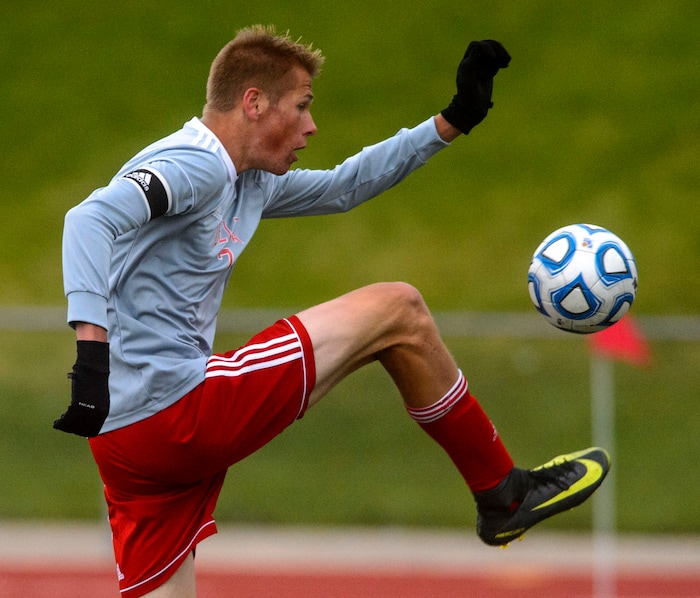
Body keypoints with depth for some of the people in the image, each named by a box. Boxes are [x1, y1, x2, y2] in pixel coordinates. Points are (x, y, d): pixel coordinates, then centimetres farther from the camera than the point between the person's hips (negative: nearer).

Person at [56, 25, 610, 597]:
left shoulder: (250, 184, 20)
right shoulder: (198, 165, -12)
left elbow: (343, 186, 34)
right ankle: (503, 494, 13)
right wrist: (93, 345, -41)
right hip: (179, 407, -10)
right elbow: (91, 218, -28)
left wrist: (454, 120, 32)